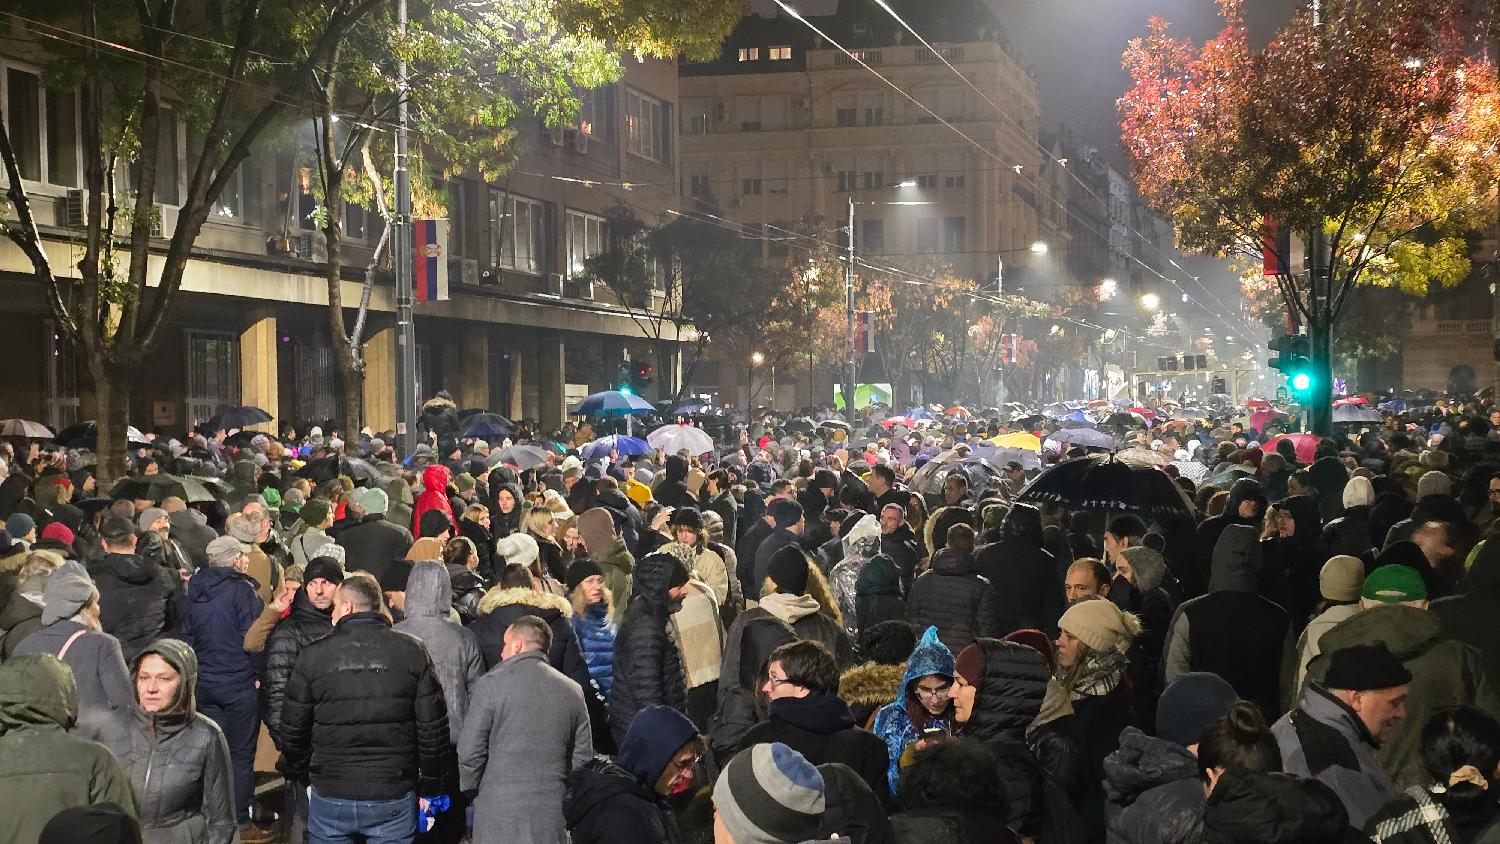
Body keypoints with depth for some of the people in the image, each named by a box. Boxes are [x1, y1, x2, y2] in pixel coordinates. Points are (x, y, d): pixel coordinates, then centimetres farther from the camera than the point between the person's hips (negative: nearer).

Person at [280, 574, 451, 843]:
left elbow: (293, 729, 4)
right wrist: (429, 787, 7)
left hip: (330, 796, 0)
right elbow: (432, 727, -2)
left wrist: (297, 773, 21)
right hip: (393, 799, 0)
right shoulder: (412, 651, -2)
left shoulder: (313, 655, -3)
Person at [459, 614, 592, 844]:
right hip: (554, 817, 4)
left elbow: (469, 752, -8)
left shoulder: (491, 684, -6)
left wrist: (469, 788, 9)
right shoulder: (572, 691, 7)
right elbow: (583, 757, 9)